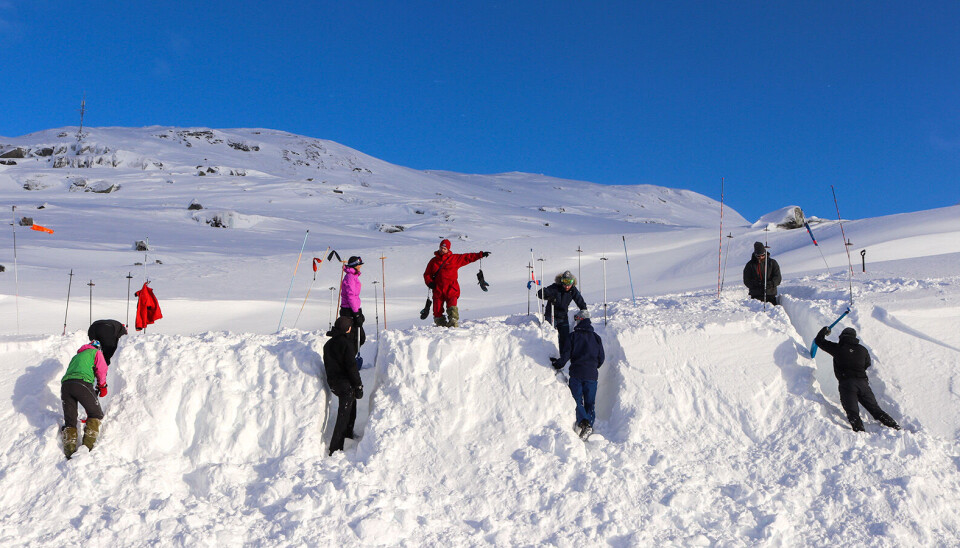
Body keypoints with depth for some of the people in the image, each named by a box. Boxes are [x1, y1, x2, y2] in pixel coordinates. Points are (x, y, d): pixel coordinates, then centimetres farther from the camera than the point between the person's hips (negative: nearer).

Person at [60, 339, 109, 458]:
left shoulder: (76, 356, 39)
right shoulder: (96, 353, 21)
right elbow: (101, 369, 6)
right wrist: (102, 386, 19)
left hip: (65, 384, 5)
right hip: (82, 383, -5)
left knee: (70, 420, 11)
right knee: (96, 414, 9)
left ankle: (69, 451, -3)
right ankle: (87, 446, -5)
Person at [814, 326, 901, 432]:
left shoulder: (838, 348, 5)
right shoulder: (863, 350, 15)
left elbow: (819, 340, 15)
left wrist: (825, 330, 34)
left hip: (846, 383, -4)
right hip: (863, 382, 4)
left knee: (852, 412, -13)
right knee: (875, 409, 10)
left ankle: (859, 430, -32)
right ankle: (895, 427, 1)